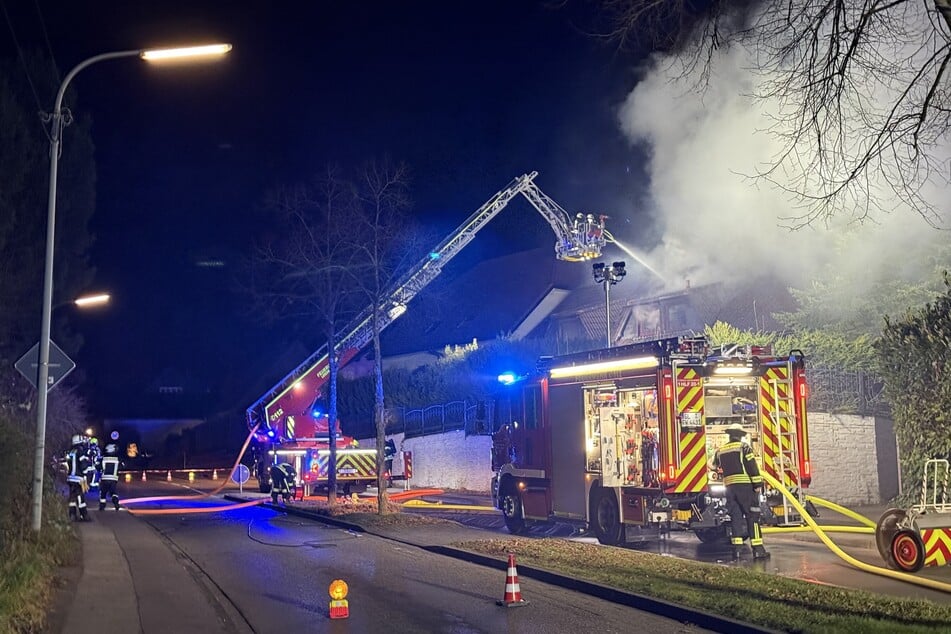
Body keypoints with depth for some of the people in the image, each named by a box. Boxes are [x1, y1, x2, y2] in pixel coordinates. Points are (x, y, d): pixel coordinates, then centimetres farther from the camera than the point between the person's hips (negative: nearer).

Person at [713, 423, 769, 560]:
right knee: (752, 517, -3)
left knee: (735, 517, 7)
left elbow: (717, 467, 23)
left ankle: (736, 549, 3)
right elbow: (752, 467, -12)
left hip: (730, 488, 5)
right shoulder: (743, 447, -5)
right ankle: (757, 549, -6)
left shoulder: (720, 451, 11)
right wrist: (758, 484, -11)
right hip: (745, 486, -5)